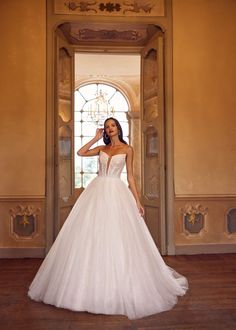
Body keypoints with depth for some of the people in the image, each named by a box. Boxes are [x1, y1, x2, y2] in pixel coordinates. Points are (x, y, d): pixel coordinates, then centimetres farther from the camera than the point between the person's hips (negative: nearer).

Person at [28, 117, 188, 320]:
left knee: (117, 238, -4)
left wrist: (137, 201, 0)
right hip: (97, 192, 3)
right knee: (92, 237, 2)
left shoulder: (127, 149, 7)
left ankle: (119, 286, 11)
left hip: (117, 194, -3)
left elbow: (130, 176, 5)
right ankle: (92, 285, 15)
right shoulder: (101, 148, 15)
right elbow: (81, 153, 4)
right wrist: (96, 138, 9)